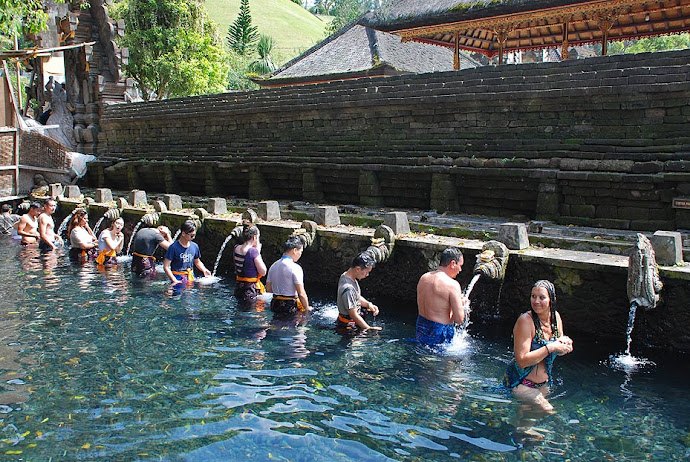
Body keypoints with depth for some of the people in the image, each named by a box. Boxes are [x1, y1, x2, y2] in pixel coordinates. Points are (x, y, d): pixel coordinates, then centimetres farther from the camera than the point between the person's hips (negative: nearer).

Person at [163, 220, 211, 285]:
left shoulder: (194, 246, 5)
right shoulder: (174, 247, -11)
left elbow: (197, 262, 21)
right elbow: (166, 266, -11)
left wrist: (204, 270, 2)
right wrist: (174, 280, -20)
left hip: (191, 277, 5)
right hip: (178, 278, -5)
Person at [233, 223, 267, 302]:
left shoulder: (236, 249, 3)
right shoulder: (253, 251, -17)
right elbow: (263, 272, -11)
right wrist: (258, 253, -6)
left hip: (238, 289, 8)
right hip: (251, 290, -8)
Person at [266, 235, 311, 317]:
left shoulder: (273, 266, 8)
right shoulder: (295, 268, -14)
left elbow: (268, 288, 16)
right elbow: (301, 294, -16)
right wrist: (307, 308, -2)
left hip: (275, 306, 8)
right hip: (290, 307, -8)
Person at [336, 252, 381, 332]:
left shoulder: (345, 275, 1)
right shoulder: (348, 289, -30)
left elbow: (357, 297, 17)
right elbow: (354, 315, -24)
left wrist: (368, 304, 0)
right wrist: (369, 328, -17)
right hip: (348, 326, -10)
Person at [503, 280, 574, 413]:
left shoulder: (555, 317, 0)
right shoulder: (525, 320, -21)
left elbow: (558, 352, 14)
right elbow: (522, 361, -26)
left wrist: (564, 343, -10)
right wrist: (551, 347, -27)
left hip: (544, 384, 7)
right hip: (520, 384, -7)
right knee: (548, 411, -20)